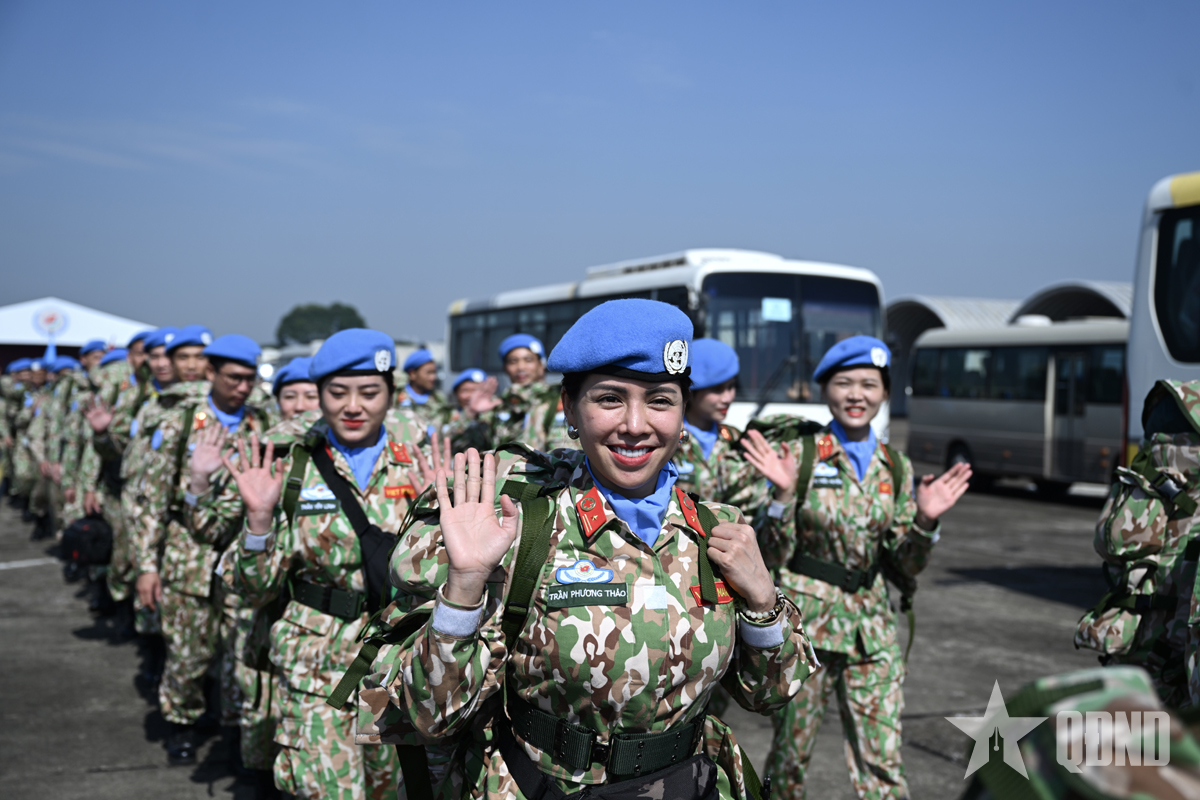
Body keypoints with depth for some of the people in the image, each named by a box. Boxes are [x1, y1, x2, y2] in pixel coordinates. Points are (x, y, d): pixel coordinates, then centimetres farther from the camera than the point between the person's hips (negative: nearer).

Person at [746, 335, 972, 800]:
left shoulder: (896, 468, 7)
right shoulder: (799, 454, -5)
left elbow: (906, 568, 8)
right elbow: (773, 557, -8)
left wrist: (925, 521, -9)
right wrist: (784, 494, -22)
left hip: (871, 629, 3)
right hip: (804, 620, -3)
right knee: (790, 757, 8)